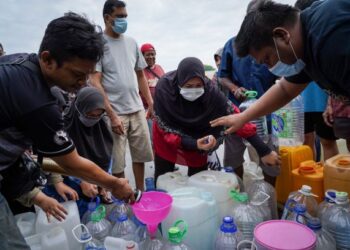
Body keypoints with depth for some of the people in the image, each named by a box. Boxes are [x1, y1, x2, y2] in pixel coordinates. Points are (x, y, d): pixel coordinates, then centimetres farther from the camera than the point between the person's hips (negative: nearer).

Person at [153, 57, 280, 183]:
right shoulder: (164, 89, -31)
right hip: (167, 138, 0)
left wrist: (264, 151, -32)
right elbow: (166, 129, -26)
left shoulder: (210, 91, -30)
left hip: (198, 138, 1)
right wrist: (193, 144, -42)